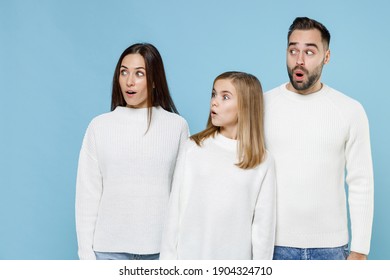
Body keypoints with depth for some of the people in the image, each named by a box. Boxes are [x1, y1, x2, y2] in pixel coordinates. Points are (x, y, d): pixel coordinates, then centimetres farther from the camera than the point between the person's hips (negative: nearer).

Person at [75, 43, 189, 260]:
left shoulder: (177, 126, 0)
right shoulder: (99, 126, 1)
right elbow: (88, 192, 2)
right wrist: (86, 251, -1)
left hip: (161, 246, 0)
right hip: (109, 247, 0)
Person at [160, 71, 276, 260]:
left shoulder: (262, 162, -1)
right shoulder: (194, 149, 0)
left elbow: (264, 224, 1)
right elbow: (175, 210, 2)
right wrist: (168, 259, 0)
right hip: (190, 258, 1)